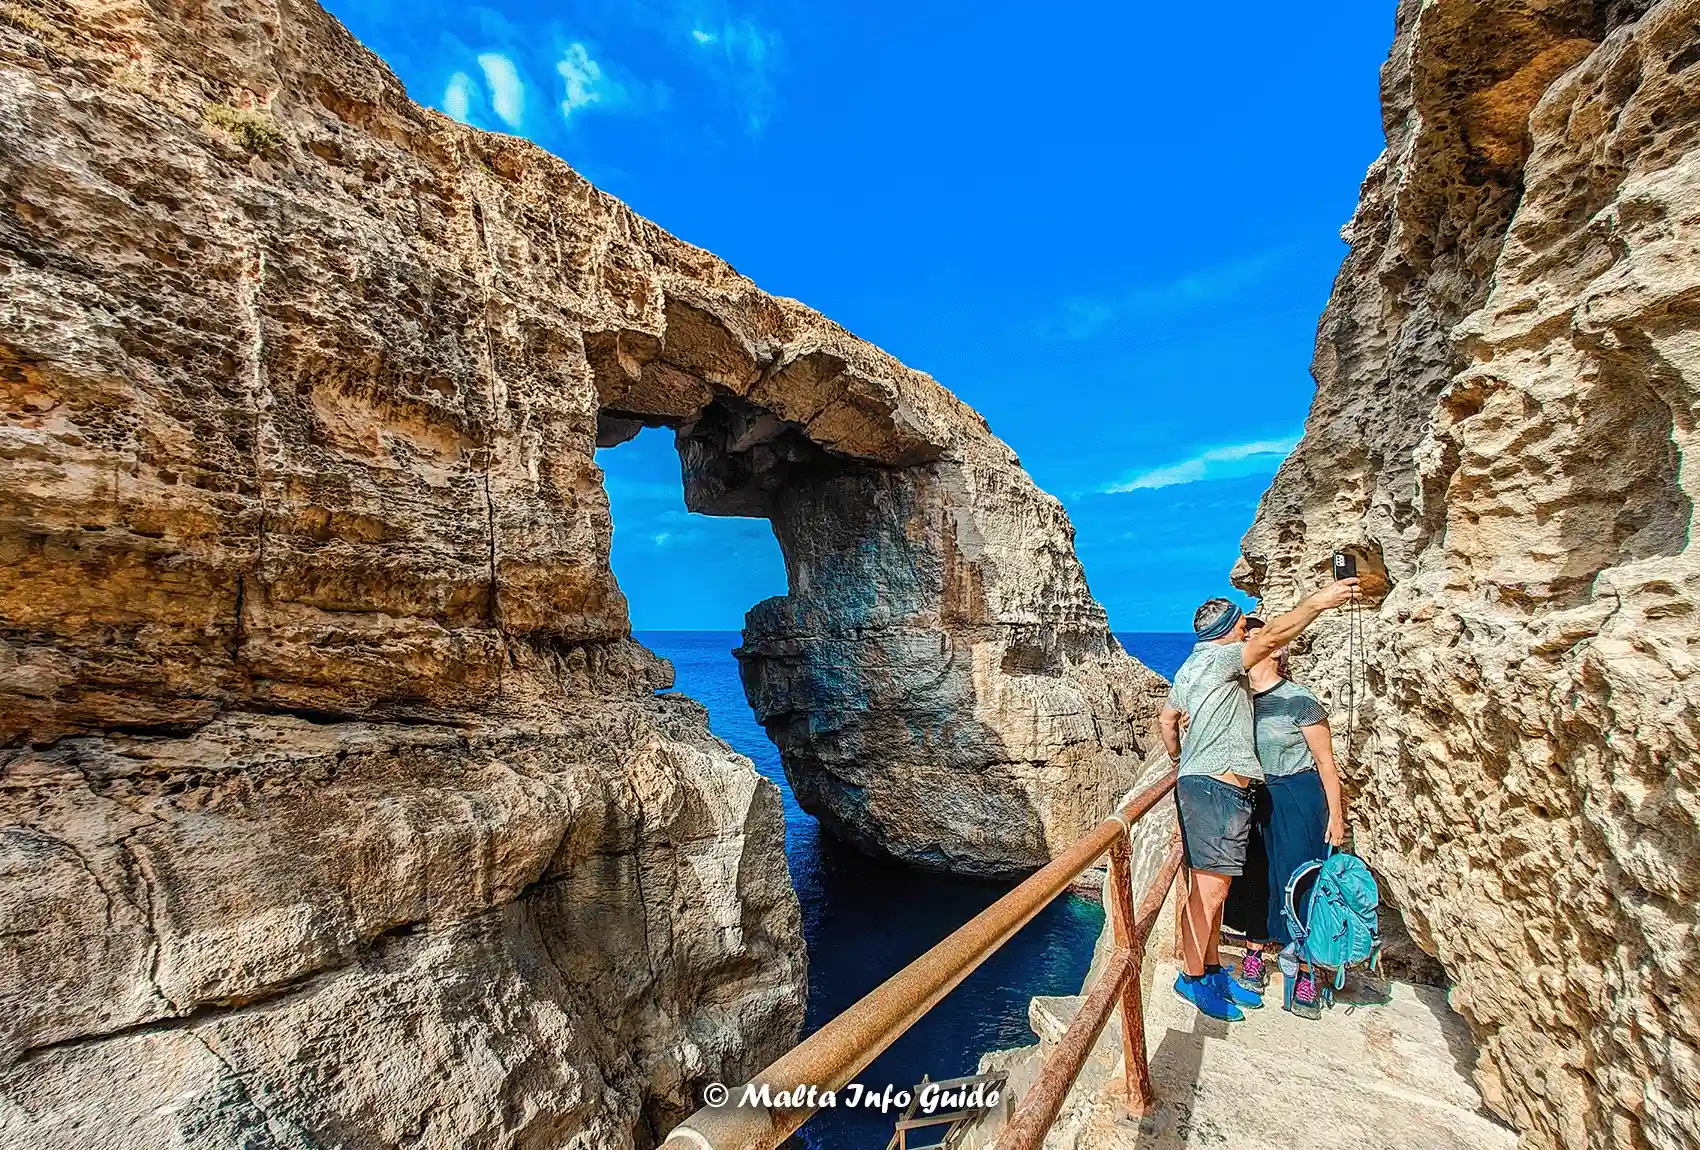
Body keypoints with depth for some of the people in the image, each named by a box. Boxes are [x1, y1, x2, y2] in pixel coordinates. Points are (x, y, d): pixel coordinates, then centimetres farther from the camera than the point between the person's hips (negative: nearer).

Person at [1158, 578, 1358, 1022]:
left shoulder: (1191, 669, 21)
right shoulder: (1214, 659, -9)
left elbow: (1166, 718, 28)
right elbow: (1272, 635, -16)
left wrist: (1178, 761, 36)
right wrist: (1317, 602, -9)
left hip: (1200, 783, 10)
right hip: (1214, 788, -10)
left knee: (1213, 886, 15)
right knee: (1210, 887, -5)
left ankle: (1213, 970, 24)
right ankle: (1192, 978, 5)